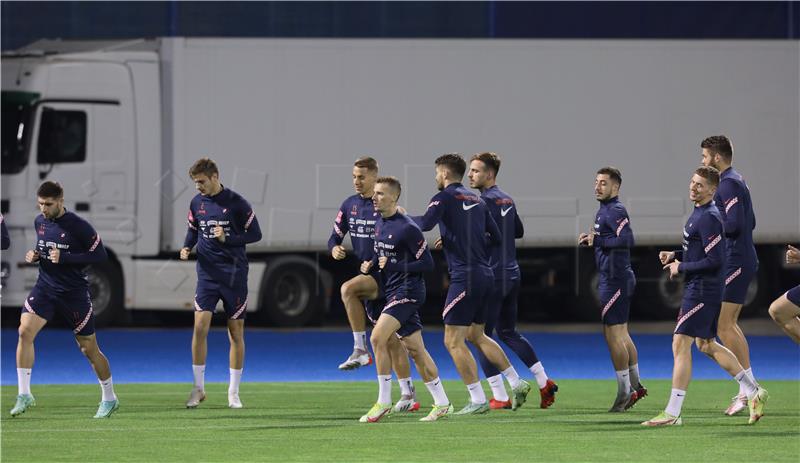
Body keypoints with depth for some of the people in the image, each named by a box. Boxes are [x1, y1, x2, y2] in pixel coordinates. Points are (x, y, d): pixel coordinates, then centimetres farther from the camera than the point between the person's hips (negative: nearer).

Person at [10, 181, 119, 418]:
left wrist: (64, 258, -21)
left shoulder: (78, 226, -15)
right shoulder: (39, 222, 4)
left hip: (74, 292, -5)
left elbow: (100, 255, -14)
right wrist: (35, 256, -2)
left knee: (89, 349, 4)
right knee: (25, 330, -18)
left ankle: (109, 398, 24)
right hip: (45, 287, 5)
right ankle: (24, 395, -12)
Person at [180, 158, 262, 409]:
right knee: (200, 326, -11)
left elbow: (255, 234, -4)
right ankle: (198, 387, 0)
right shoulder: (197, 202, 4)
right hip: (208, 273, 3)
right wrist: (187, 247, -2)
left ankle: (233, 393, 11)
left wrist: (227, 239, -17)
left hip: (234, 274, -3)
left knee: (236, 332, 3)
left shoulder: (236, 202, -8)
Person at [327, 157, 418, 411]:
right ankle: (408, 394, 11)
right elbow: (335, 237, 17)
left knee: (348, 289, -31)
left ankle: (360, 350, -22)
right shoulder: (350, 205, 9)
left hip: (386, 275, -6)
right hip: (367, 276, 6)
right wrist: (335, 249, -6)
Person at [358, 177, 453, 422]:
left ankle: (384, 402, -13)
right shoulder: (380, 224, 10)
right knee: (415, 349, 10)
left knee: (377, 337, -19)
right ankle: (442, 404, 16)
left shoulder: (407, 229, -16)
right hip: (393, 290, 9)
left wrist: (394, 266, -22)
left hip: (409, 290, -9)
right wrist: (371, 264, 4)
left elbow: (427, 263, -14)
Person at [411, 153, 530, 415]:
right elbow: (496, 237, 17)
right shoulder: (476, 200, 16)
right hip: (484, 274, 8)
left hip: (465, 276, -8)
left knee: (453, 341, -3)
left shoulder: (445, 197, -7)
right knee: (476, 336, 21)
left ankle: (478, 400, -7)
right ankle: (517, 383, 17)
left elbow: (426, 223, -24)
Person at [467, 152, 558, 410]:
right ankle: (544, 383, 15)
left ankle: (500, 398, -4)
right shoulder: (507, 200, 13)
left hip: (492, 276, -9)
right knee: (509, 333, 20)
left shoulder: (486, 200, -14)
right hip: (512, 274, 9)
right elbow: (518, 231, 27)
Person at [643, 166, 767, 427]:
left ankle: (672, 413, -7)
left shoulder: (709, 218, -18)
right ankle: (754, 392, 26)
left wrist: (681, 267, -13)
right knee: (706, 345, 19)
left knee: (680, 345, -9)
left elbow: (714, 260, -23)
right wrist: (674, 256, 9)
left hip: (703, 290, -11)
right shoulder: (699, 213, 13)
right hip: (697, 288, 11)